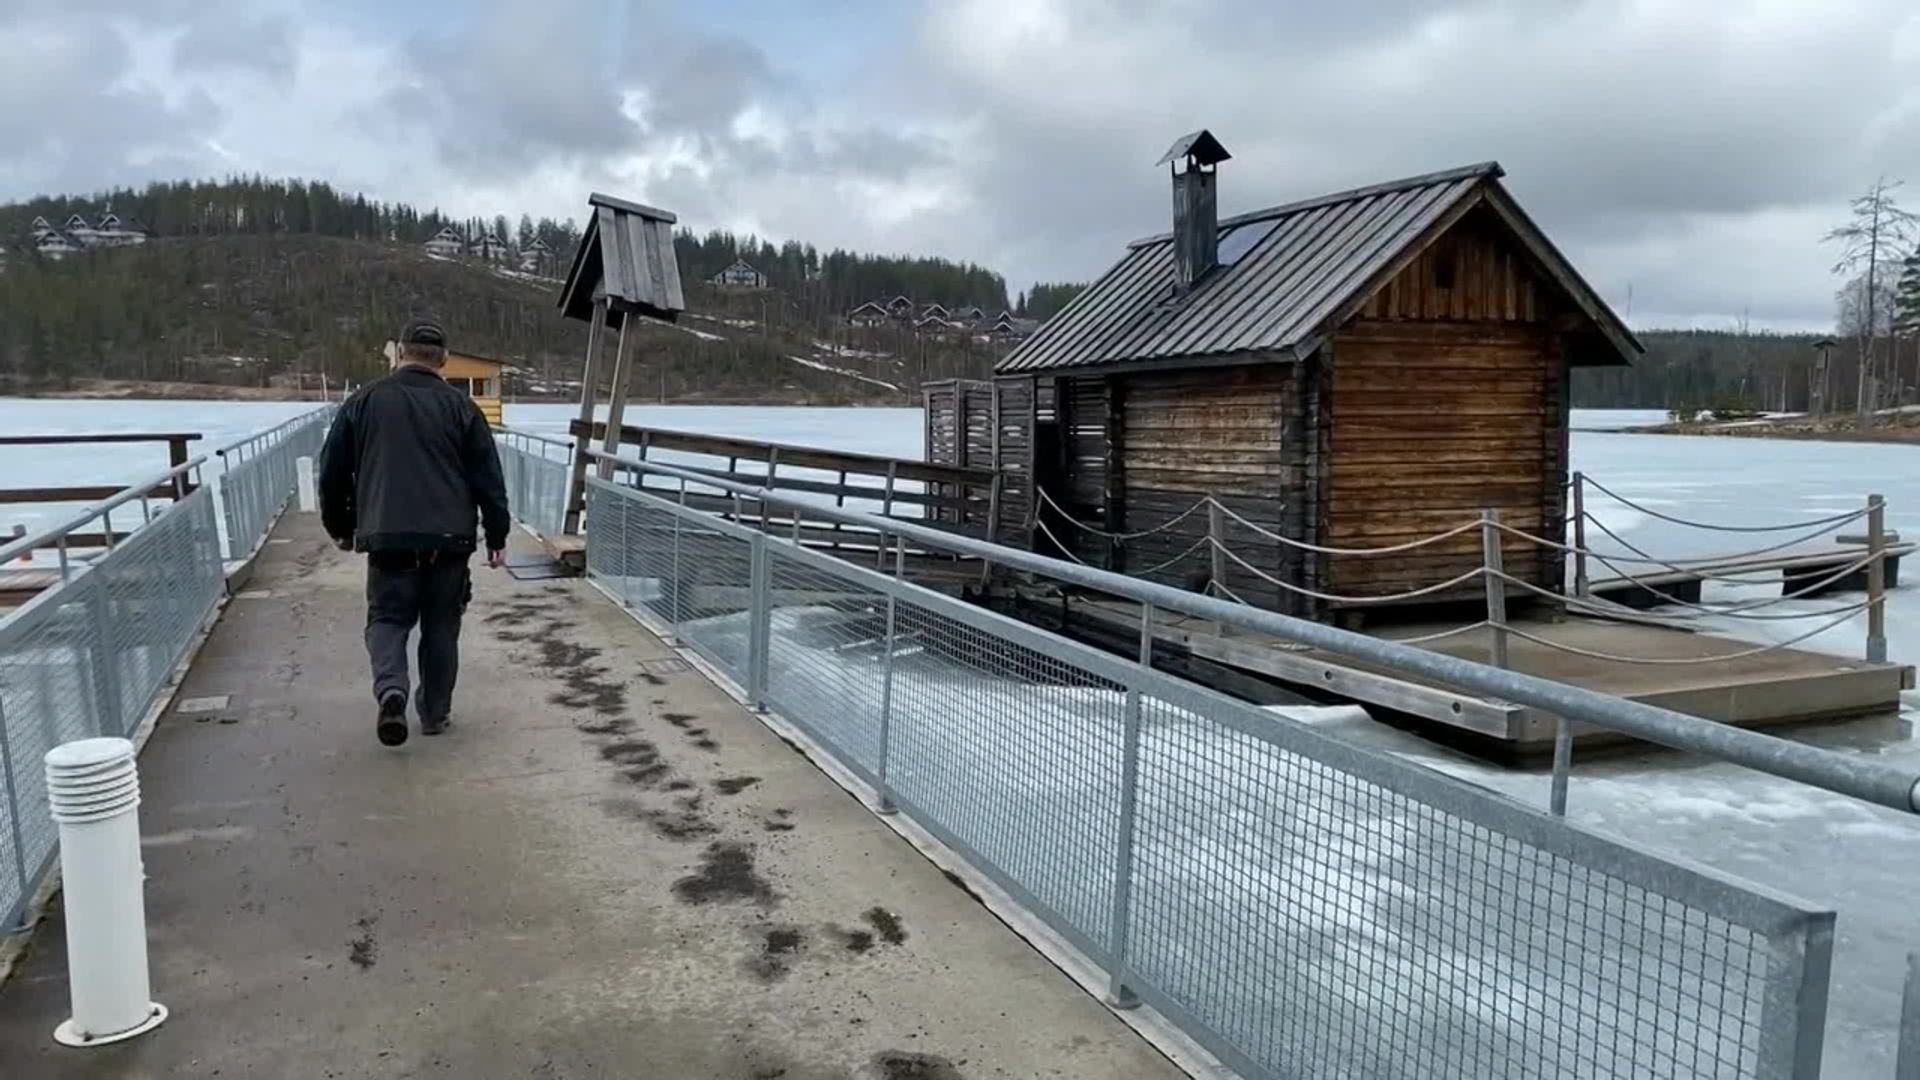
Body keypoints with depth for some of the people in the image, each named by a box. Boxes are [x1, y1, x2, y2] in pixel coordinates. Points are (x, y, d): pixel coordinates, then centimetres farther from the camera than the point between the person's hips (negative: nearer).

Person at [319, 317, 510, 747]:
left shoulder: (363, 401, 5)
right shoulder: (460, 406, 3)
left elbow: (332, 471, 11)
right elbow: (489, 478, 2)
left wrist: (340, 528, 24)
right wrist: (496, 537, 9)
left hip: (388, 538, 0)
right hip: (449, 539, 0)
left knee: (387, 617, 9)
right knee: (441, 626, 12)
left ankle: (391, 687, -17)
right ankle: (435, 711, 17)